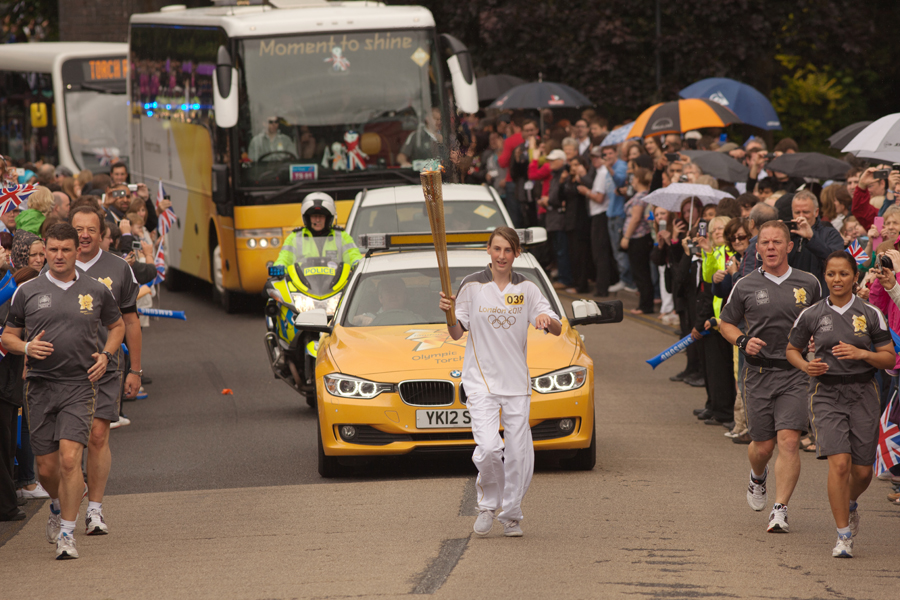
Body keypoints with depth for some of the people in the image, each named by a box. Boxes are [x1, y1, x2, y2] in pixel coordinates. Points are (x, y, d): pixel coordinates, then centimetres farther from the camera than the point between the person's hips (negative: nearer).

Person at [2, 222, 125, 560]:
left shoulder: (96, 291, 6)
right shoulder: (27, 292, 5)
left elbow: (117, 325, 22)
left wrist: (105, 355, 5)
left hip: (80, 384, -1)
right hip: (40, 386, 1)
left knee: (70, 459, -17)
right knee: (46, 467, 6)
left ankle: (67, 533, -10)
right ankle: (58, 506, 39)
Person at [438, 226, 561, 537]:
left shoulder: (526, 289, 6)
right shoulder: (472, 286, 0)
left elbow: (557, 329, 3)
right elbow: (457, 332, 2)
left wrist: (547, 319, -20)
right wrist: (450, 314, -19)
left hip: (517, 381, 2)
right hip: (481, 378, -2)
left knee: (519, 453, 1)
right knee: (488, 447, -18)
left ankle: (511, 514, 19)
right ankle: (488, 503, 6)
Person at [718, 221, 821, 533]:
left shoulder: (809, 284, 5)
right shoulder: (745, 287, 3)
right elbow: (725, 323, 14)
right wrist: (742, 341, -6)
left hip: (795, 374, -1)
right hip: (759, 373, 1)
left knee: (789, 441, -13)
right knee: (763, 445, 6)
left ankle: (780, 510, -10)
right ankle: (757, 479, 41)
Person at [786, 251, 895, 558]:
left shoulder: (870, 314, 1)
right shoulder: (811, 315, 2)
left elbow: (889, 358, 3)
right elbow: (792, 350, 15)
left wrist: (861, 353, -16)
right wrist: (806, 366, -6)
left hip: (862, 394, 1)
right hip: (827, 393, -1)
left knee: (862, 470, 4)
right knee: (839, 462, -17)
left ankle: (850, 504, 40)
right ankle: (843, 535, -9)